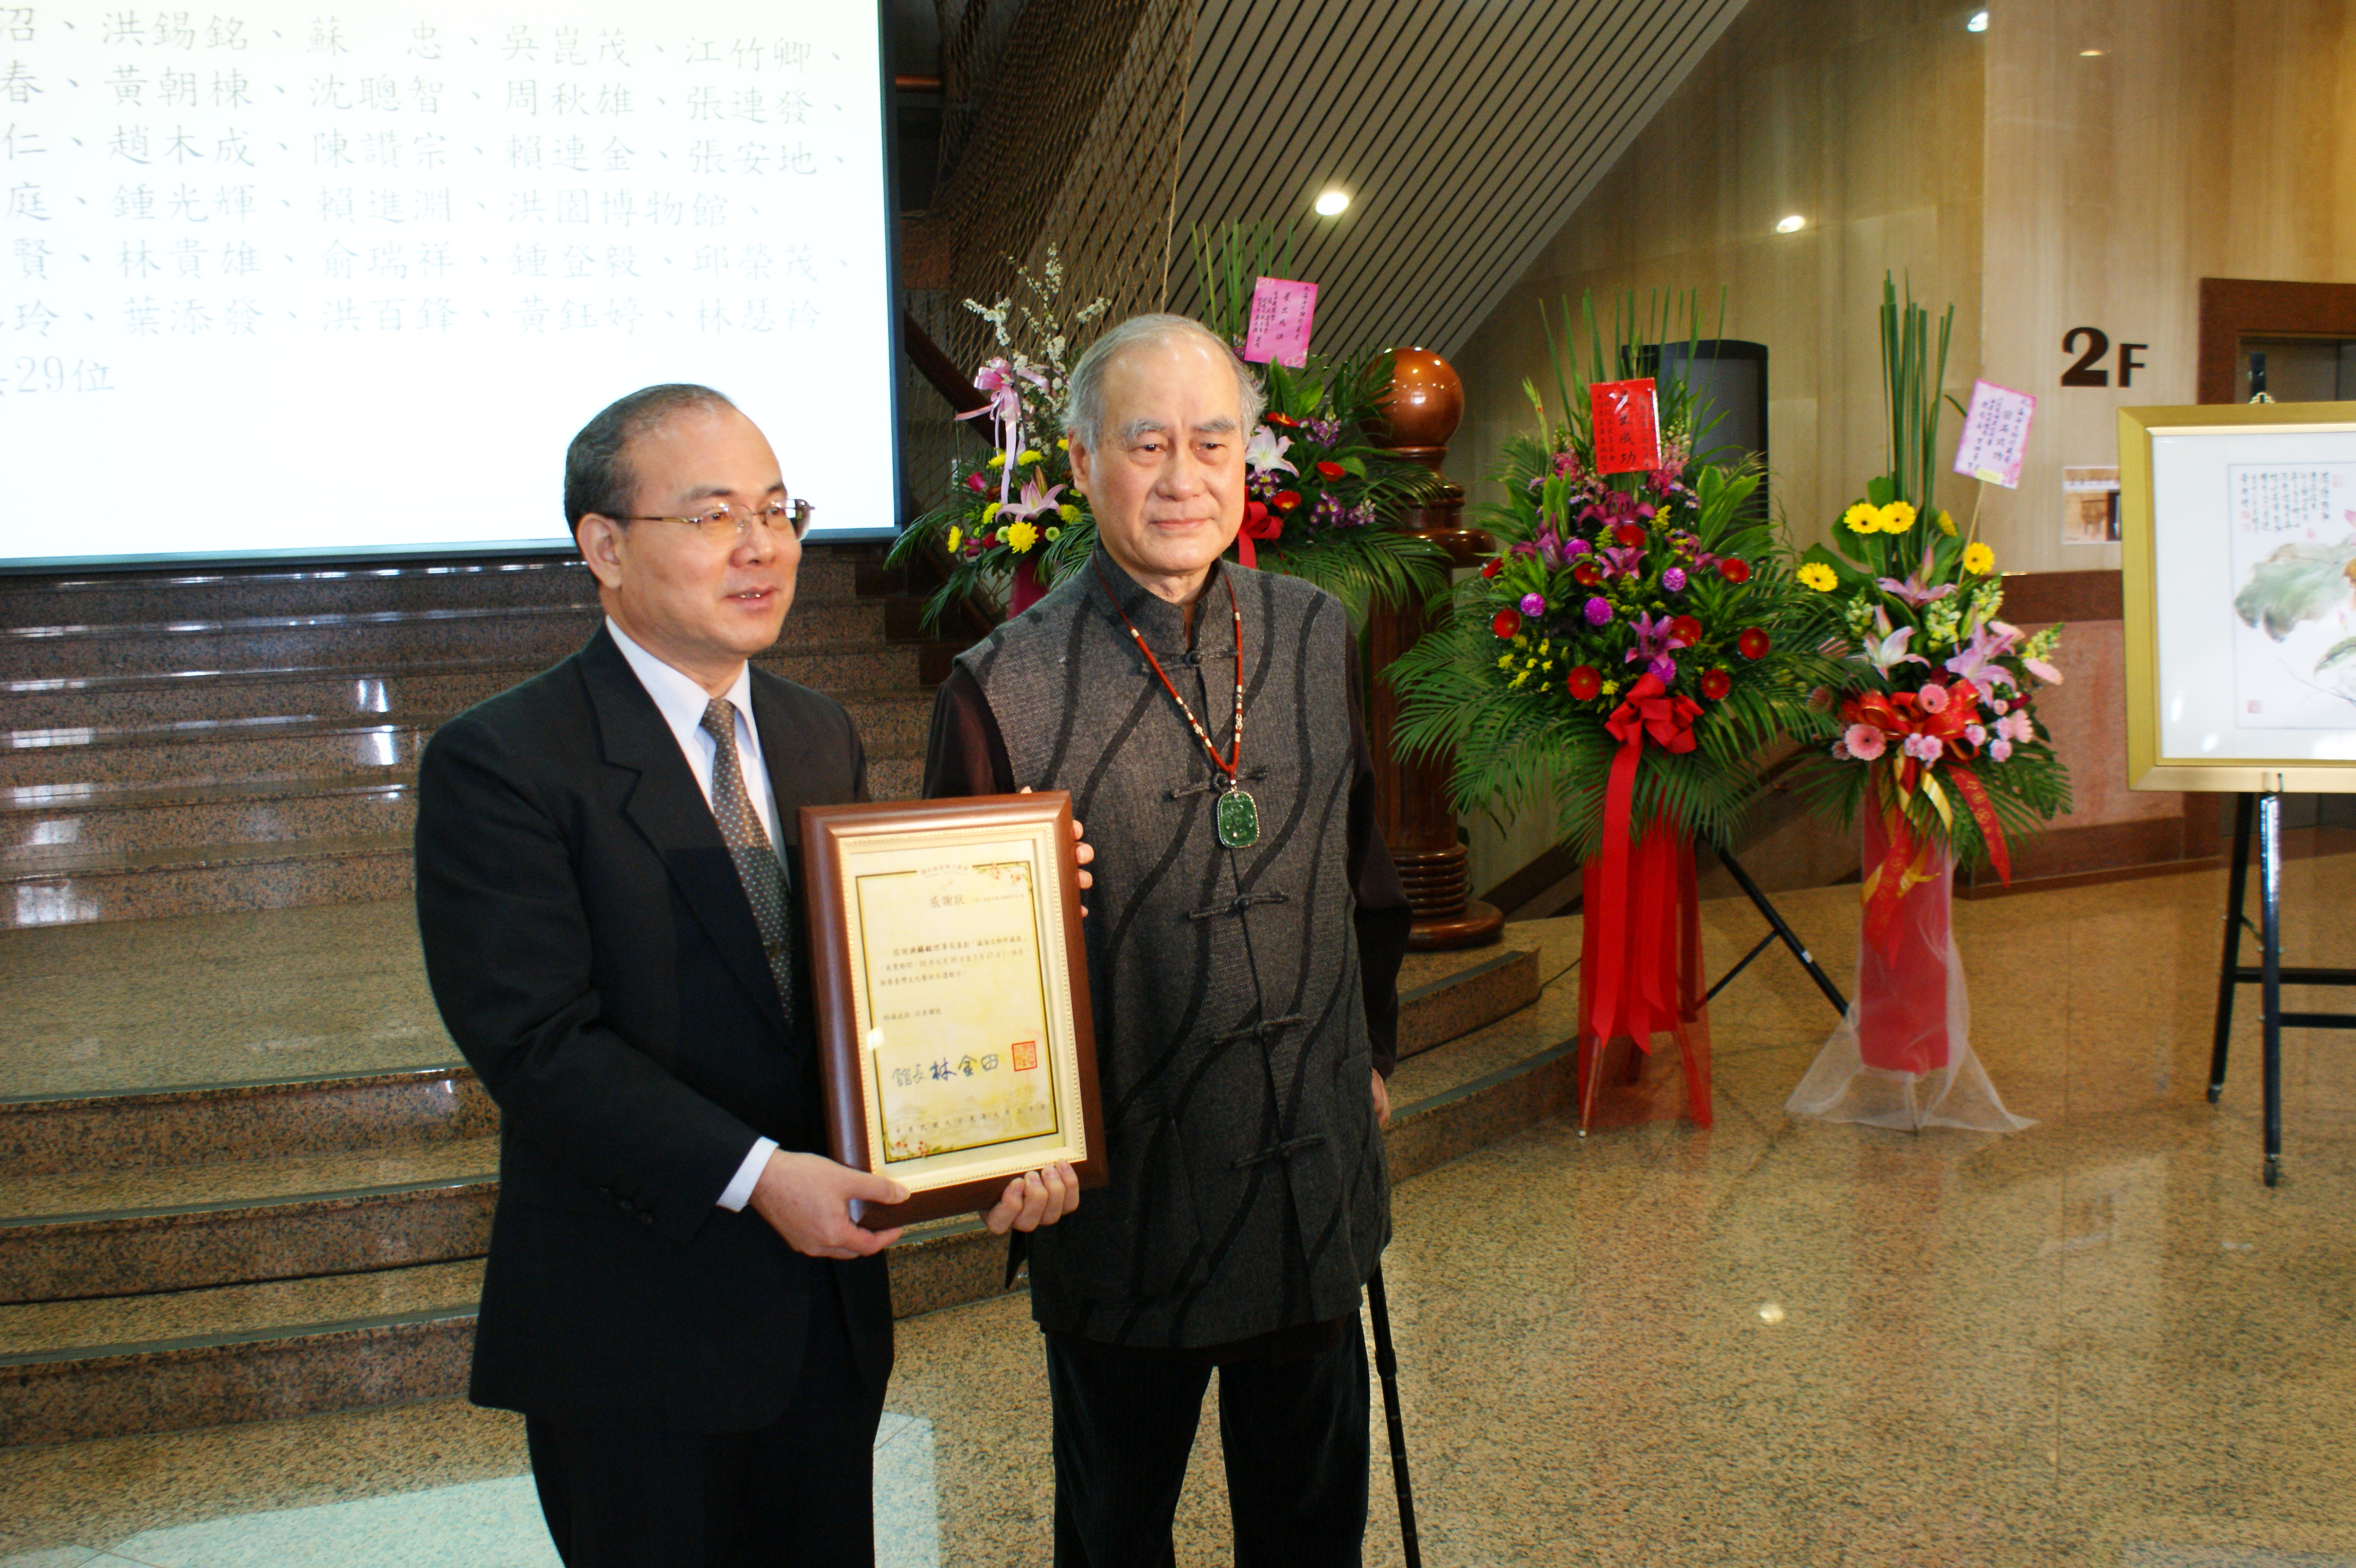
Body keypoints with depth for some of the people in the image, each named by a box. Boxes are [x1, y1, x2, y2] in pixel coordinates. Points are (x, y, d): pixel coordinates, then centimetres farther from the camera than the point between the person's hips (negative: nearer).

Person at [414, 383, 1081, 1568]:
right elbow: (536, 1038, -20)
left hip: (830, 1297, 6)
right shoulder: (498, 763, -13)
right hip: (631, 1331, -6)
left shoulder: (822, 737, 8)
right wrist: (752, 1177, -26)